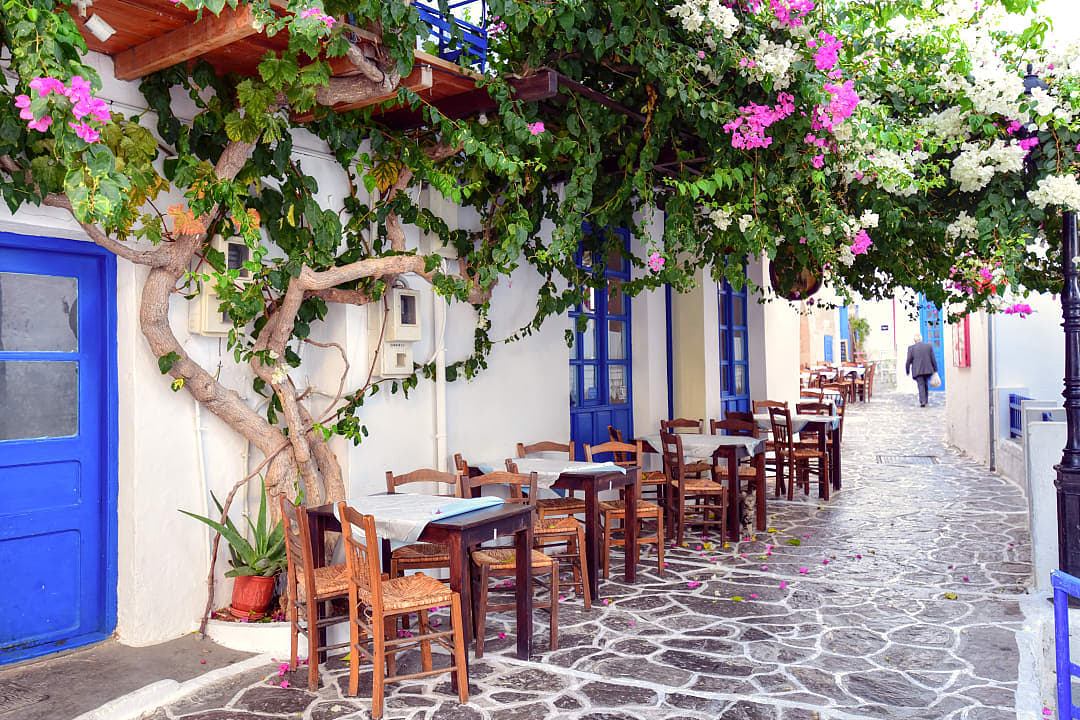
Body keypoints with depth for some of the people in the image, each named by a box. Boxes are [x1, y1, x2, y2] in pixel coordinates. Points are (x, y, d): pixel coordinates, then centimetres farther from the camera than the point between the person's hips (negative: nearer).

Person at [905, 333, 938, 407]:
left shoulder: (911, 347, -4)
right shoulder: (929, 346, 4)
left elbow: (909, 360, -4)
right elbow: (933, 359, 5)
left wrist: (907, 370, 7)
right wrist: (935, 370, 10)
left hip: (917, 370, -3)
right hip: (928, 369, 3)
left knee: (921, 385, -3)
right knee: (925, 384, 17)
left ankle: (922, 401, -18)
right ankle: (925, 401, 22)